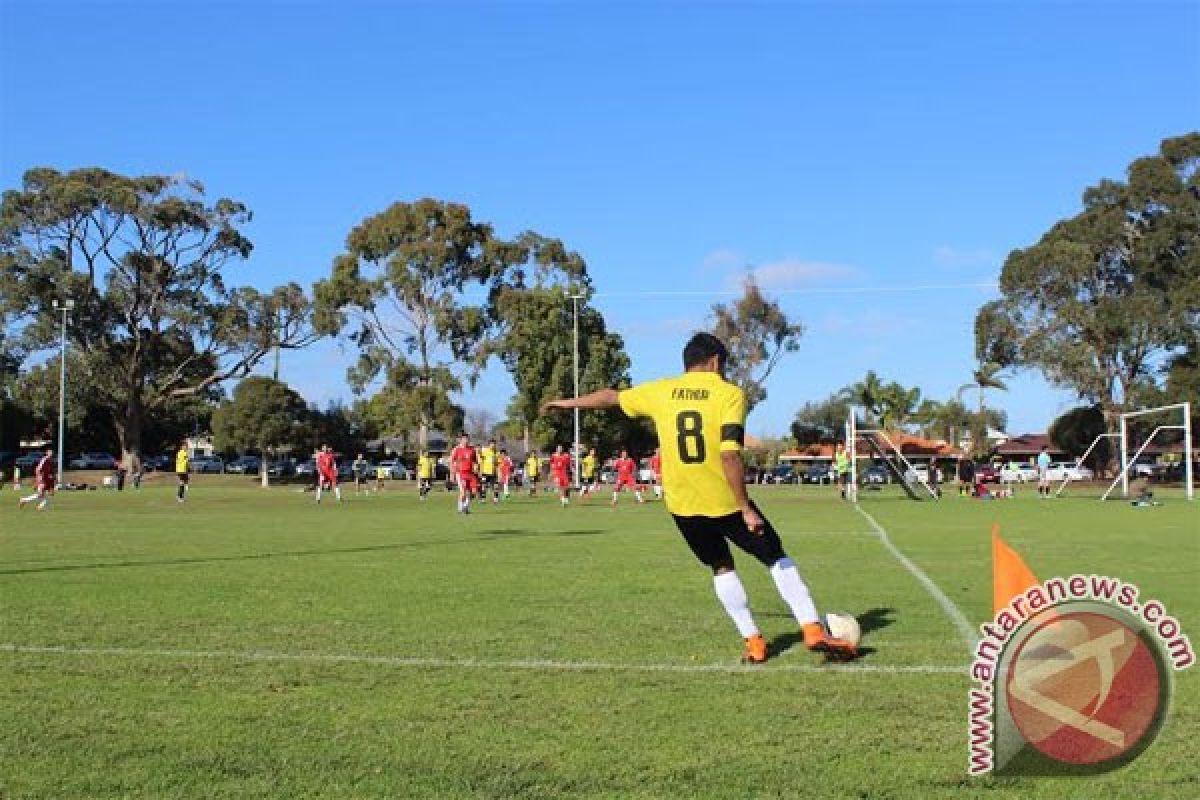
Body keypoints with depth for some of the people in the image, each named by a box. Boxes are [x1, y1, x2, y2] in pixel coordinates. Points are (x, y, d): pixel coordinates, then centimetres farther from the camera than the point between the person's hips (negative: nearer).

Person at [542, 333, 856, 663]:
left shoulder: (661, 391, 2)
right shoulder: (729, 394, -10)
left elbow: (611, 396, 17)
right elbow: (730, 455, -21)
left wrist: (567, 403, 34)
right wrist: (746, 508, -18)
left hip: (682, 505, 4)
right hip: (726, 501, -3)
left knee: (721, 567, 22)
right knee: (777, 559, 13)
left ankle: (753, 642, 17)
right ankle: (813, 630, 6)